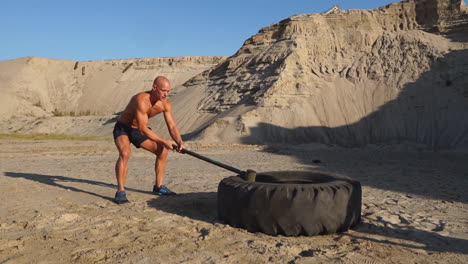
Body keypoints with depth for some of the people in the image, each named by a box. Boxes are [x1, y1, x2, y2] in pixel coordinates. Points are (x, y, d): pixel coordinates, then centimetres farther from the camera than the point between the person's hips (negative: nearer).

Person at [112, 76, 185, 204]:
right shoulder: (141, 100, -35)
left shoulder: (166, 104, -14)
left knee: (163, 151, -2)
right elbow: (143, 129, -36)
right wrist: (164, 141, -36)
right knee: (125, 153, -32)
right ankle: (120, 191, -22)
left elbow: (172, 126, -10)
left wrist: (180, 142, -28)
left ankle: (158, 186, 12)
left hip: (139, 130, 7)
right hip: (122, 128, -6)